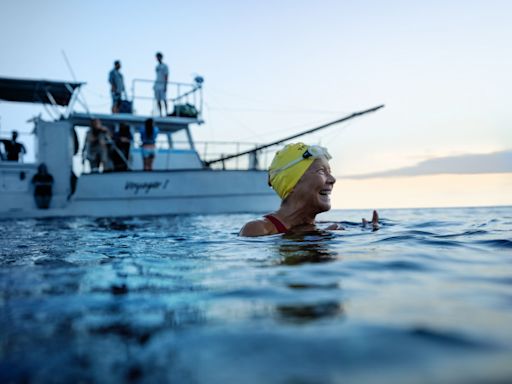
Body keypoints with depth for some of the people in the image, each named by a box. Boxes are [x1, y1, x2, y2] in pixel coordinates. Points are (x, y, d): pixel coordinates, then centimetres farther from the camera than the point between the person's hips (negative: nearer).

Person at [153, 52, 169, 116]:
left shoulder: (165, 66, -5)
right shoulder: (157, 66, 17)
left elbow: (166, 76, -11)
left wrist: (165, 86, -18)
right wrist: (155, 85, 17)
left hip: (163, 85, -7)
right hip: (157, 85, 7)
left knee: (164, 99, -13)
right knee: (158, 100, 2)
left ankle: (166, 113, -9)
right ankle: (160, 114, 5)